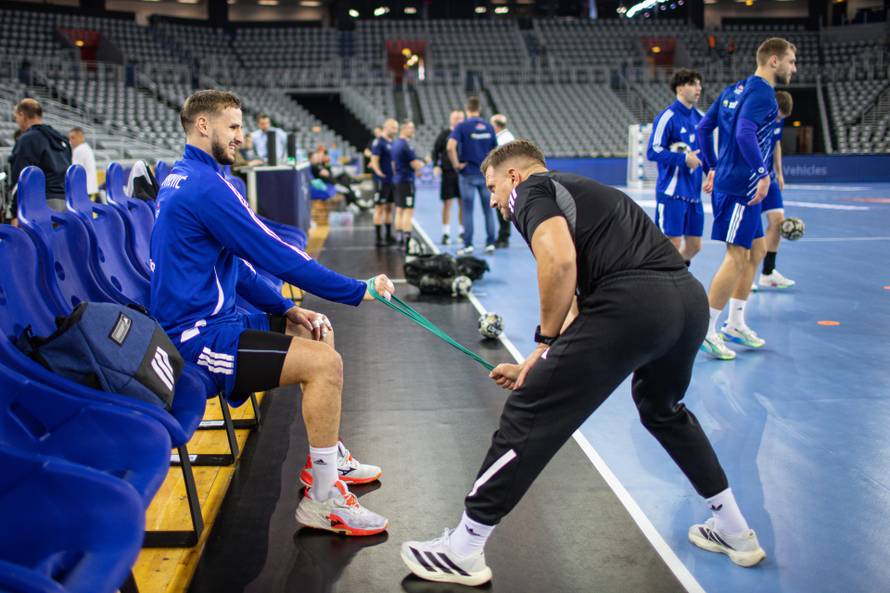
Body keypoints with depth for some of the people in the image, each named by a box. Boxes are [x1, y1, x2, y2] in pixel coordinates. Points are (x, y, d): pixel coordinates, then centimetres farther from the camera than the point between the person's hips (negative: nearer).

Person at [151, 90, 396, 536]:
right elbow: (275, 256, -21)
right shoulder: (206, 185, -19)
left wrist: (285, 310, 9)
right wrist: (359, 290, -15)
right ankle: (322, 500, -10)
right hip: (197, 339, -11)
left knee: (318, 334, 18)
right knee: (324, 362, -20)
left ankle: (328, 459, 27)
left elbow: (236, 264, 18)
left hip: (203, 320, 11)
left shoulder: (182, 178, 14)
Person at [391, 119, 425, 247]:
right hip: (406, 180, -9)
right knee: (408, 211, -8)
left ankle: (400, 238, 15)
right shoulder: (406, 145, -17)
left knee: (399, 210, 12)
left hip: (397, 180, 9)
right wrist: (422, 163, 4)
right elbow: (416, 165, -18)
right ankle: (407, 240, -11)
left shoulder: (396, 144, 12)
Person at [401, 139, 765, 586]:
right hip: (691, 298, 9)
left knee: (528, 416, 3)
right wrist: (537, 366, 36)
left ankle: (463, 552, 13)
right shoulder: (579, 192, 33)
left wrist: (545, 339, -3)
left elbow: (559, 260, -15)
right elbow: (575, 301, 34)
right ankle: (734, 532, 43)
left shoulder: (530, 190, 8)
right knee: (663, 410, 35)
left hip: (631, 304, -9)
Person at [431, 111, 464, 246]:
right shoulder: (444, 134, 3)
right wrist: (436, 166, -10)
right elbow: (435, 151, 3)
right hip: (448, 173, -2)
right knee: (447, 203, -1)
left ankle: (461, 232, 14)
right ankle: (446, 233, 5)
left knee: (463, 203, 4)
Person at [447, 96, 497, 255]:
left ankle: (468, 245, 5)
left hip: (468, 175, -3)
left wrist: (456, 164, -11)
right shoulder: (488, 127, 4)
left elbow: (450, 146, -22)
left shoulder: (462, 126, -7)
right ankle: (490, 244, 11)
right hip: (486, 174, 3)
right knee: (488, 210, 9)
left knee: (468, 211, 3)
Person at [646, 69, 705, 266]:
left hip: (694, 192, 7)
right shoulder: (667, 117, -10)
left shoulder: (699, 117, 12)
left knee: (694, 246, 11)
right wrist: (684, 158, -20)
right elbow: (653, 151, -15)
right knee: (672, 245, -5)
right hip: (671, 192, -7)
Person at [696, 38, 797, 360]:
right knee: (737, 257, -6)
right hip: (740, 187, -10)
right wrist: (763, 173, -26)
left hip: (728, 181, 10)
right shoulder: (762, 93, -12)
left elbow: (703, 128, 18)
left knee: (757, 250, 16)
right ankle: (706, 331, -2)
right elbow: (745, 133, -27)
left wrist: (712, 169, 22)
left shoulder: (734, 90, 15)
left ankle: (735, 324, 22)